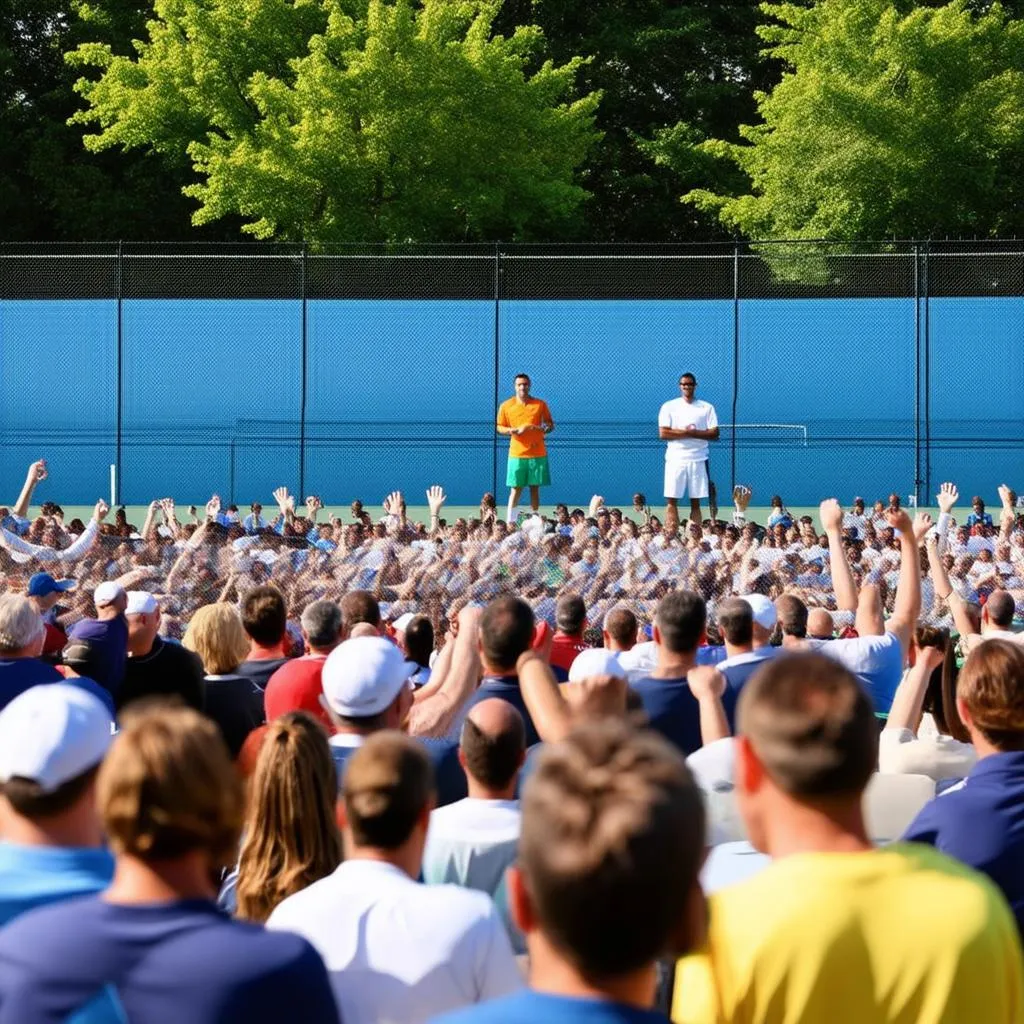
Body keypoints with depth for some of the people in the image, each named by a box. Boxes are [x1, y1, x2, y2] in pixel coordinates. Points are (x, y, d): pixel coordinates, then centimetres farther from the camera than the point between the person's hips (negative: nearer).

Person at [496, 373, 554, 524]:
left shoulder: (540, 404, 5)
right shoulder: (506, 406, 3)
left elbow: (550, 424, 13)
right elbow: (500, 427, 7)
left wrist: (546, 428, -11)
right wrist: (515, 430, -11)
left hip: (538, 454, 1)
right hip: (517, 454, -1)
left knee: (535, 488, 4)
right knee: (516, 488, -4)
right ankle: (510, 522, -2)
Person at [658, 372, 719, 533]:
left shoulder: (707, 408, 8)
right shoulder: (669, 407, 5)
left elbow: (714, 434, -1)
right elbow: (663, 433, -5)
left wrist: (692, 432, -12)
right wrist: (686, 432, -11)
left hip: (698, 460, 1)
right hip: (675, 459, -1)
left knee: (696, 502, 2)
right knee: (671, 500, -6)